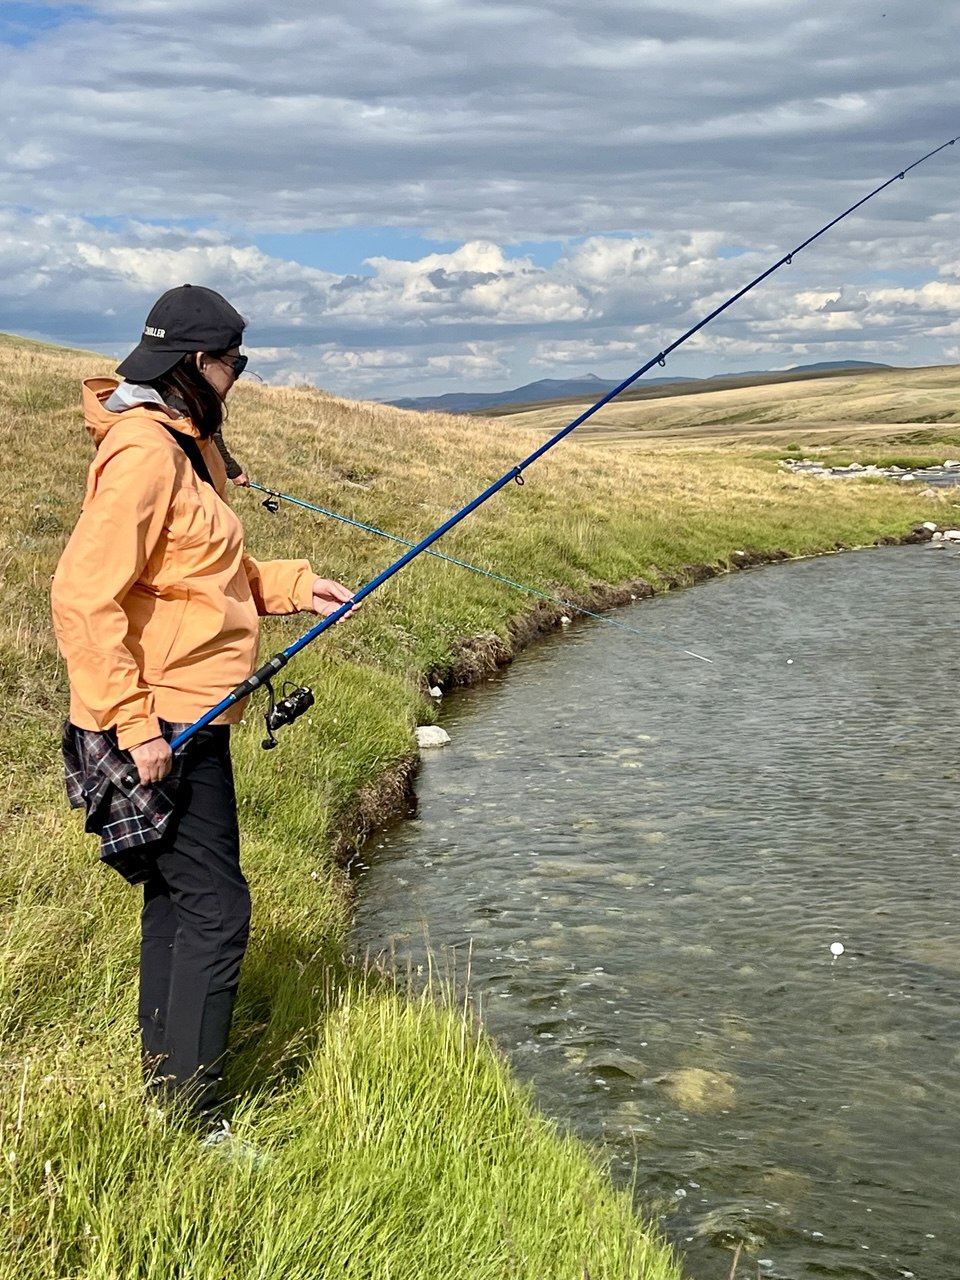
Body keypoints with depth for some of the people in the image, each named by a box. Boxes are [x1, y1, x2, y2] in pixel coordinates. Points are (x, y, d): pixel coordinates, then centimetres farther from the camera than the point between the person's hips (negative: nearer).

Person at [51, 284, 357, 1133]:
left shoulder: (183, 445, 16)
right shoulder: (144, 453, -17)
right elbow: (84, 596, -24)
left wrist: (292, 585, 13)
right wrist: (134, 726, -24)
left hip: (187, 721, 11)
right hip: (164, 727, -11)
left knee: (176, 901, 16)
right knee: (215, 908, -7)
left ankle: (167, 1089, 28)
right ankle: (190, 1119, 3)